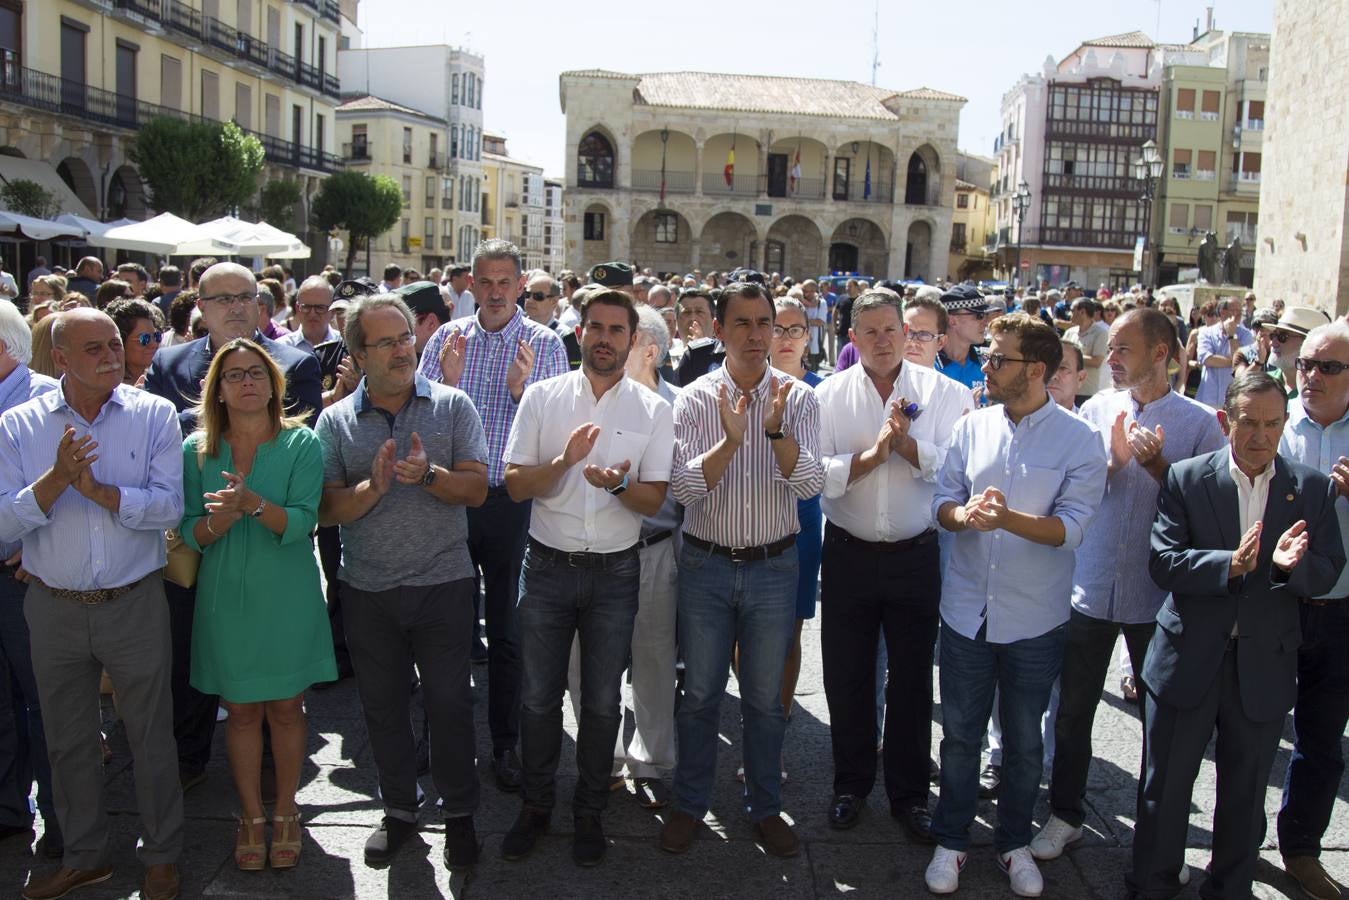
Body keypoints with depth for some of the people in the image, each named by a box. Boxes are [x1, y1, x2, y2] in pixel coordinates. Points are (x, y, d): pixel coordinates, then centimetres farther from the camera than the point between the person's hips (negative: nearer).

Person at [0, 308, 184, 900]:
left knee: (150, 735, 9)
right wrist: (57, 477, -23)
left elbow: (168, 506, -15)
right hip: (54, 608, 2)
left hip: (135, 603, -2)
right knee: (68, 741, 16)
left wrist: (98, 488, -24)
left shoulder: (154, 416, -5)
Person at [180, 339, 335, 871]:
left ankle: (285, 811, 26)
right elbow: (189, 531, -2)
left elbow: (302, 522, -16)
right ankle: (251, 815, 26)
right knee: (241, 709, 10)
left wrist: (255, 503, -33)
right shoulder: (197, 451, 1)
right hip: (225, 597, 2)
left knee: (286, 707, 8)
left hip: (287, 597, -1)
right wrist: (219, 520, -23)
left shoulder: (301, 444, -6)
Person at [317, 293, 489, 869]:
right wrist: (374, 486, -23)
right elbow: (326, 510, -6)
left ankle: (459, 813, 24)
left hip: (443, 583, -2)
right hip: (367, 589, 2)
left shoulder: (452, 406, -2)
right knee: (382, 704, 14)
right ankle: (398, 810, 33)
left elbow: (476, 489, -7)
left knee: (449, 701, 5)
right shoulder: (335, 421, 1)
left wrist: (429, 474, -25)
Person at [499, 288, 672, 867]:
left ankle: (589, 813, 28)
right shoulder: (542, 397, 0)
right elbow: (515, 485, -3)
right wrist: (564, 460, -21)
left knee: (603, 702, 10)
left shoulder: (654, 411, -1)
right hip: (548, 565, 0)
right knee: (538, 696, 9)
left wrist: (619, 484, -25)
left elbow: (654, 499, -4)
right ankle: (536, 806, 29)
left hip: (614, 573, 0)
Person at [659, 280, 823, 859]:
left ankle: (765, 807, 30)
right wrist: (730, 439, -31)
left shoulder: (798, 398, -4)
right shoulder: (694, 399, -5)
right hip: (706, 565, 0)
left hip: (773, 567, 0)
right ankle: (690, 804, 29)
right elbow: (685, 487, -15)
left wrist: (777, 429, -30)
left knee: (765, 698, 12)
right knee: (699, 693, 11)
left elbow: (810, 484, -14)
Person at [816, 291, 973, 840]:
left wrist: (904, 442, -22)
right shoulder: (830, 395, -2)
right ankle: (851, 785, 30)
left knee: (912, 679, 10)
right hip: (850, 555, 1)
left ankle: (908, 794, 27)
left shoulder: (943, 393, -3)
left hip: (916, 556, 0)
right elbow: (817, 475, -11)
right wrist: (875, 452, -20)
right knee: (847, 678, 11)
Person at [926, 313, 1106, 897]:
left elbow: (1071, 528, -16)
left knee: (1024, 740, 15)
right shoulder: (972, 427, 1)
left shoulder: (1079, 441, -9)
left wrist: (1007, 518, -31)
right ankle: (951, 839, 31)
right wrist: (964, 514, -21)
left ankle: (1014, 842, 35)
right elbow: (942, 502, 2)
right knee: (959, 734, 13)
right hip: (966, 611, 2)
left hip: (1034, 619, -2)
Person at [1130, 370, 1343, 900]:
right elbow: (1163, 562, -12)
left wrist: (1294, 563, -23)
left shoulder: (1310, 488, 1)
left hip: (1264, 665, 2)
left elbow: (1327, 575, -1)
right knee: (1164, 786, 10)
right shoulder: (1186, 478, -5)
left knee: (1245, 796, 16)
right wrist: (1231, 564, -27)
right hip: (1188, 658, -1)